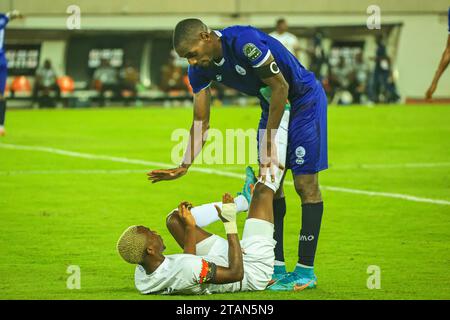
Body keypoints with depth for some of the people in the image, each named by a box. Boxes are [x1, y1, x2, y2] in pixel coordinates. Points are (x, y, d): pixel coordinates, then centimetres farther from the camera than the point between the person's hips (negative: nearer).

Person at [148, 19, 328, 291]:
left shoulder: (244, 42, -32)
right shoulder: (201, 69, -8)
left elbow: (280, 87, -25)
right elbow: (200, 121, -2)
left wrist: (269, 141, -21)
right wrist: (185, 166, -12)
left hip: (305, 100, -8)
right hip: (274, 105, 8)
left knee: (306, 183, -8)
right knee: (269, 184, 4)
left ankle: (306, 272, -6)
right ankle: (278, 268, 9)